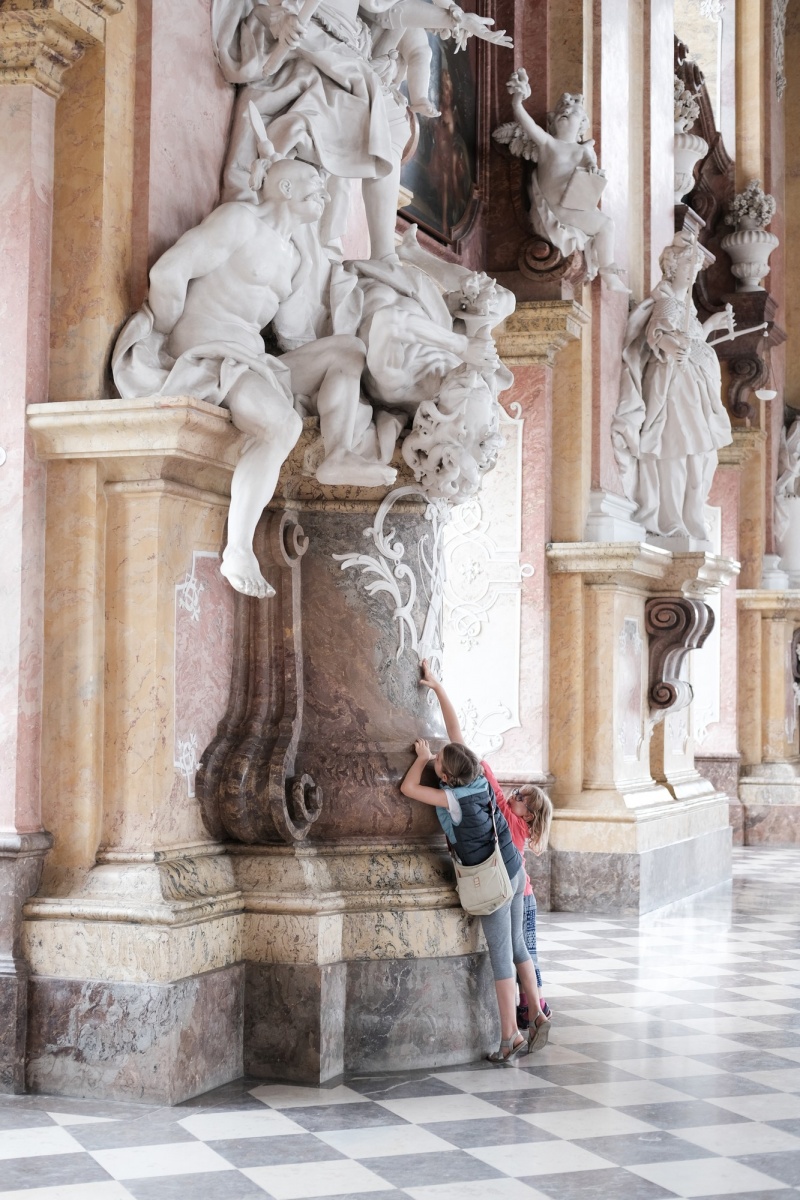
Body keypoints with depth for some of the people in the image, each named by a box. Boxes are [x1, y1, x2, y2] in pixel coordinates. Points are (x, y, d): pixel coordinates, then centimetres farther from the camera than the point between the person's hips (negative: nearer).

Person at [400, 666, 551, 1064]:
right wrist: (437, 687, 7)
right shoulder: (476, 774, -5)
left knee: (501, 955, -2)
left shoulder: (456, 800, -21)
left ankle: (511, 1037, 2)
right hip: (514, 871, 7)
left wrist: (421, 759, 0)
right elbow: (455, 727, 4)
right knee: (516, 946, 18)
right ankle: (538, 1016, 20)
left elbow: (408, 788, -14)